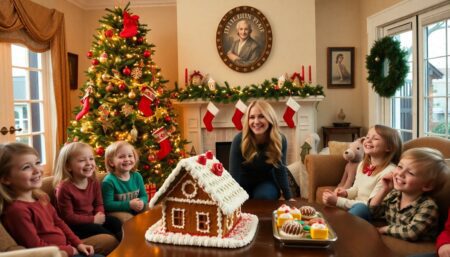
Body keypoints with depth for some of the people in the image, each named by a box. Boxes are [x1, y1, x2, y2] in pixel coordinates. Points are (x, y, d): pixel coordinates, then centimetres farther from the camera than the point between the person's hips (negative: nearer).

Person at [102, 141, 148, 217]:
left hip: (137, 214, 3)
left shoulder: (137, 176, 2)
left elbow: (144, 196, 9)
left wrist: (142, 202, -14)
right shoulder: (109, 181, -16)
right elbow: (107, 205, -19)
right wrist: (129, 204, -25)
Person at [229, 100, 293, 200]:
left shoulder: (280, 140, -21)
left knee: (264, 197, -28)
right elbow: (234, 174, -27)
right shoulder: (239, 140, -28)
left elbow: (280, 170, -11)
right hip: (244, 182, 0)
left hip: (266, 182, 1)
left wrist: (289, 198, -13)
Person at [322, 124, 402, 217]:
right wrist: (346, 193, -3)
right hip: (355, 206, 6)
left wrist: (338, 201, -26)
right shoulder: (362, 164, 6)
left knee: (360, 207, -33)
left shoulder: (389, 171, -19)